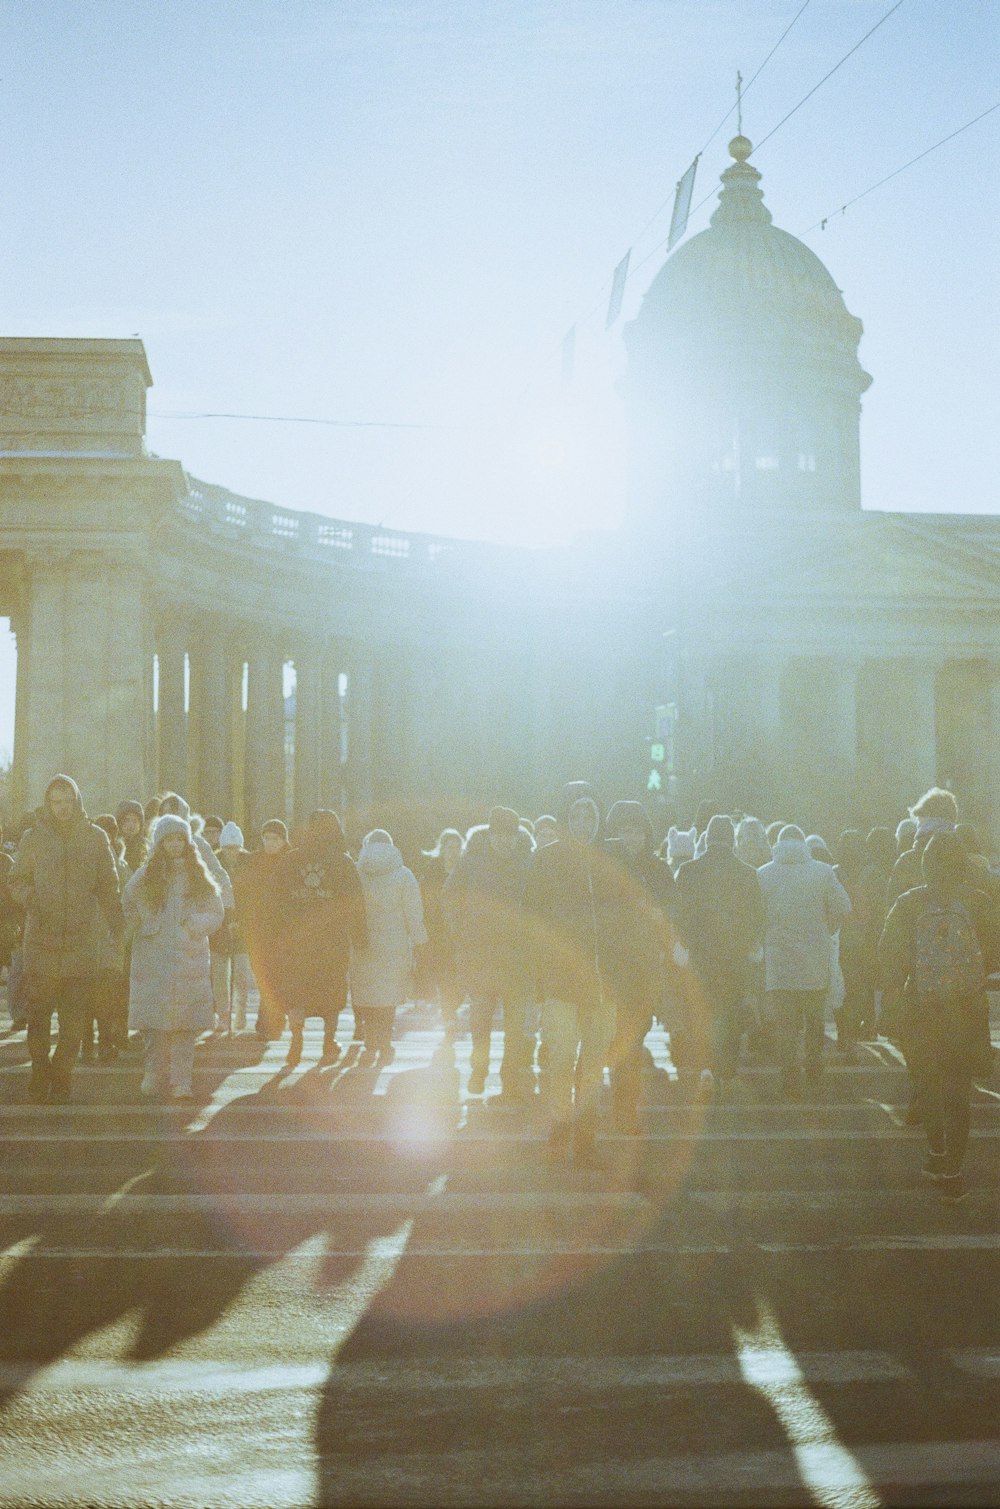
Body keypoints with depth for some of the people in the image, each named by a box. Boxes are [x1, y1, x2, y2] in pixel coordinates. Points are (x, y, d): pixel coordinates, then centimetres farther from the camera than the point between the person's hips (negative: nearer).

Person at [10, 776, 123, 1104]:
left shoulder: (95, 837, 8)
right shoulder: (33, 838, 8)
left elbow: (108, 885, 10)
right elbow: (17, 880, 10)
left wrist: (116, 924, 0)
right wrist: (30, 898, -12)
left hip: (83, 938, 0)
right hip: (42, 938, 0)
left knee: (75, 1016, 0)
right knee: (38, 1011, -4)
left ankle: (61, 1074, 11)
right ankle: (40, 1068, 10)